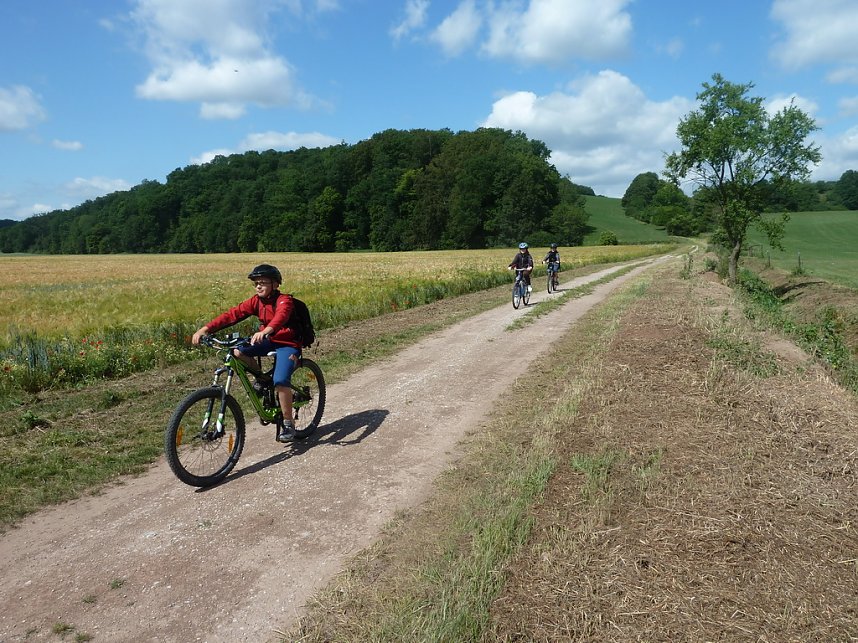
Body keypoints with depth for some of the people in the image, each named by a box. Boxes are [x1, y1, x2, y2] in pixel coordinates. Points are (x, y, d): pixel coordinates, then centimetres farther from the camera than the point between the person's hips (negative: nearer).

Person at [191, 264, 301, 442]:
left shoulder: (284, 300, -19)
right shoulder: (256, 301, -1)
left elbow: (281, 317, -41)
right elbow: (233, 314, -10)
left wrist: (265, 331, -62)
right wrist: (205, 329, -21)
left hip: (288, 344, -6)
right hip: (268, 341, 6)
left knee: (280, 381, -26)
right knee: (237, 350, -18)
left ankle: (287, 424, -8)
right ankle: (261, 379, 8)